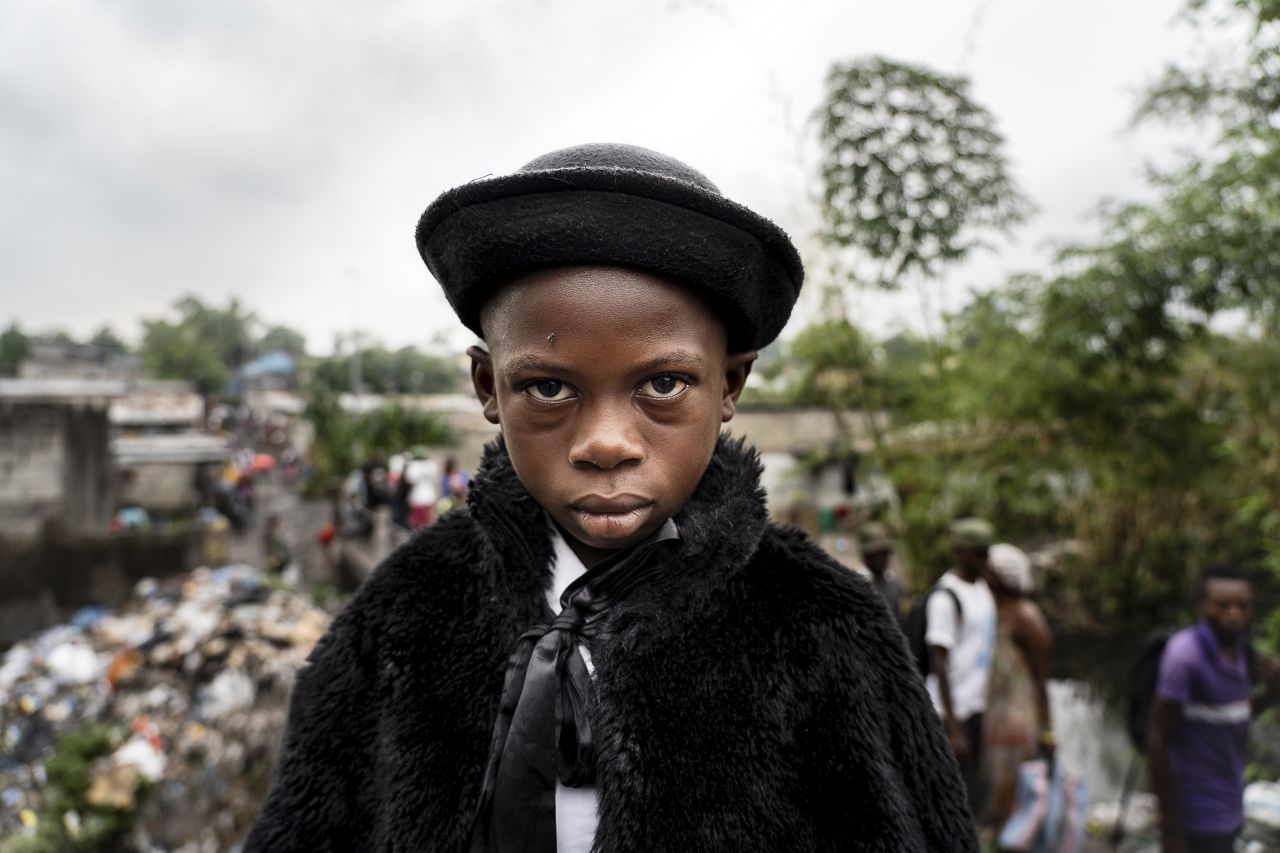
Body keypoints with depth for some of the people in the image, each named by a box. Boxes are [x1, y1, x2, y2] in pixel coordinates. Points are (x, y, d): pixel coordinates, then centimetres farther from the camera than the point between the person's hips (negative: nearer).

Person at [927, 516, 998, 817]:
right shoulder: (944, 597, -15)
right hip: (953, 712, -8)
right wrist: (953, 728, -17)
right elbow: (939, 664, -17)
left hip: (978, 709, 8)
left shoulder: (983, 589, 12)